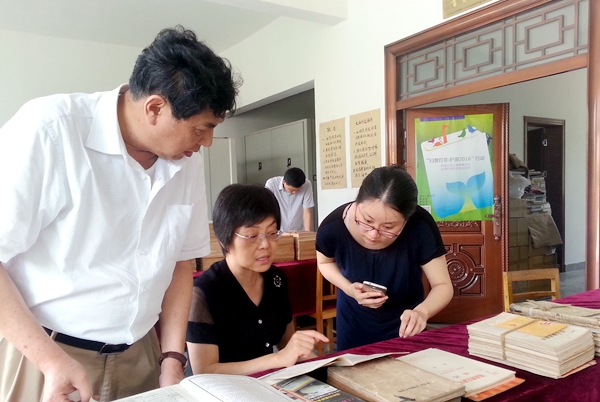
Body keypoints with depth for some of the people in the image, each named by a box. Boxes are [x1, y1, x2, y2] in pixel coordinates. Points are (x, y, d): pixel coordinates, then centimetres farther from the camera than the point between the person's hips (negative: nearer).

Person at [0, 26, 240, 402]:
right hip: (43, 351, -4)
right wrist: (51, 359, -19)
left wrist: (172, 359, -1)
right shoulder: (49, 129, -19)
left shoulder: (188, 160, -4)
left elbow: (182, 260, 4)